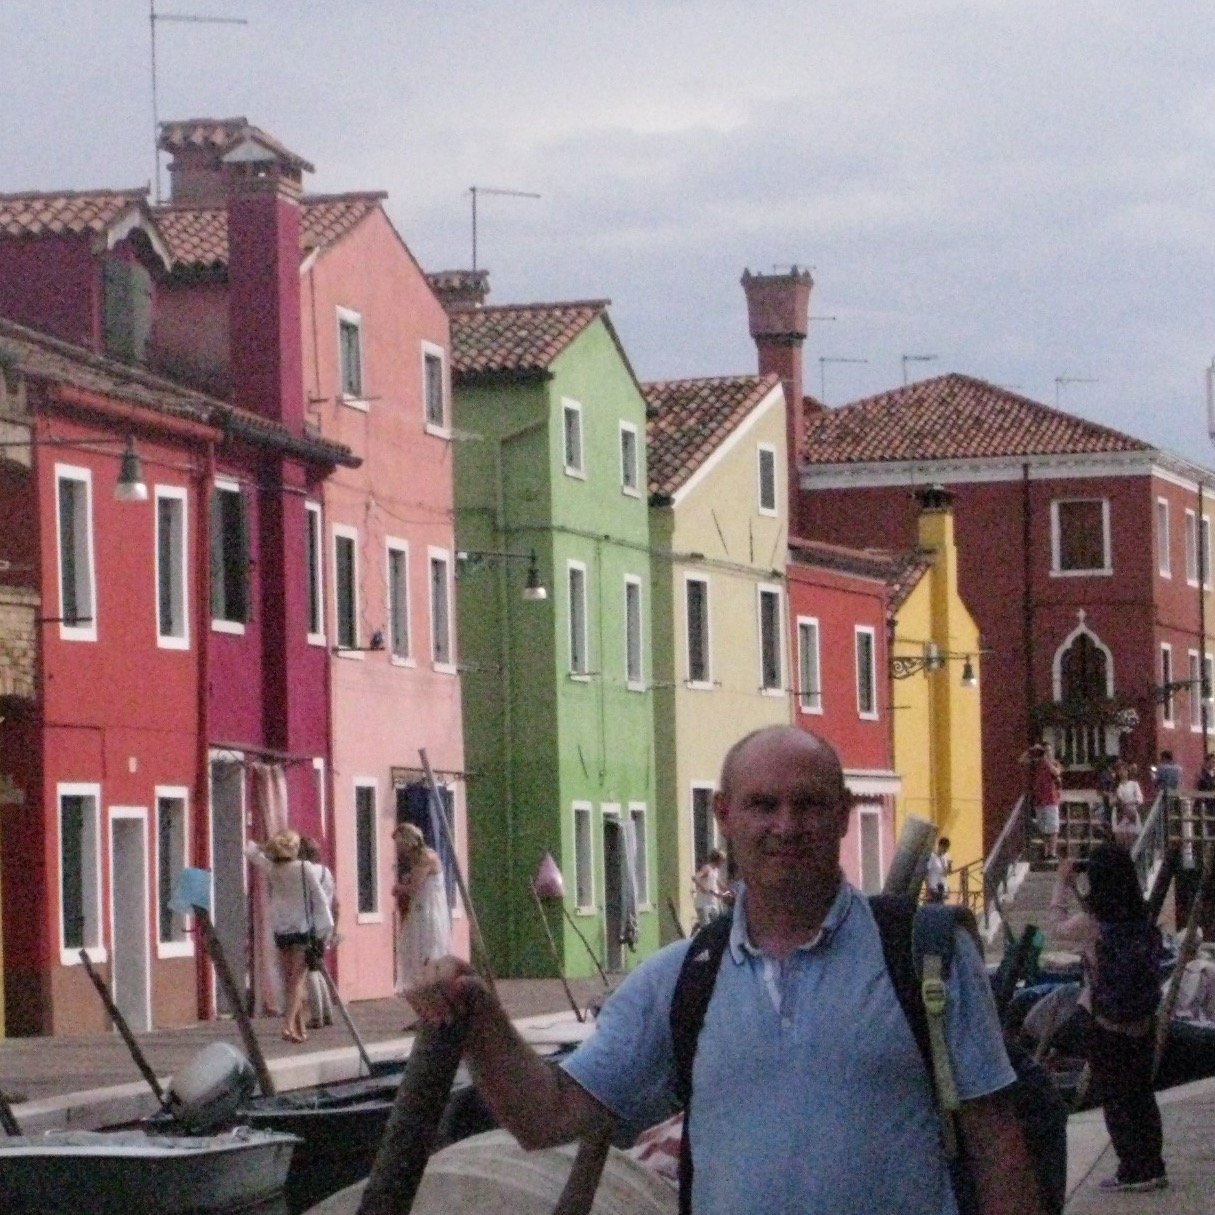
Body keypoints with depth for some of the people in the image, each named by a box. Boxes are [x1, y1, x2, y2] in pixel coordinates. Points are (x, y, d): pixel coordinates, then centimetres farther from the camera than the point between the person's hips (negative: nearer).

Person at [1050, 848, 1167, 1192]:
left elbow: (1058, 927, 3)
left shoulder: (1091, 922, -18)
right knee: (1141, 1092, 14)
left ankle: (1133, 1170, 3)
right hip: (1141, 1018, 5)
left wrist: (1062, 884, 14)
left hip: (1102, 1019, -5)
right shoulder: (1140, 918, -3)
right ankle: (1152, 1166, 17)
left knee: (1113, 1095, 4)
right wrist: (1073, 889, 21)